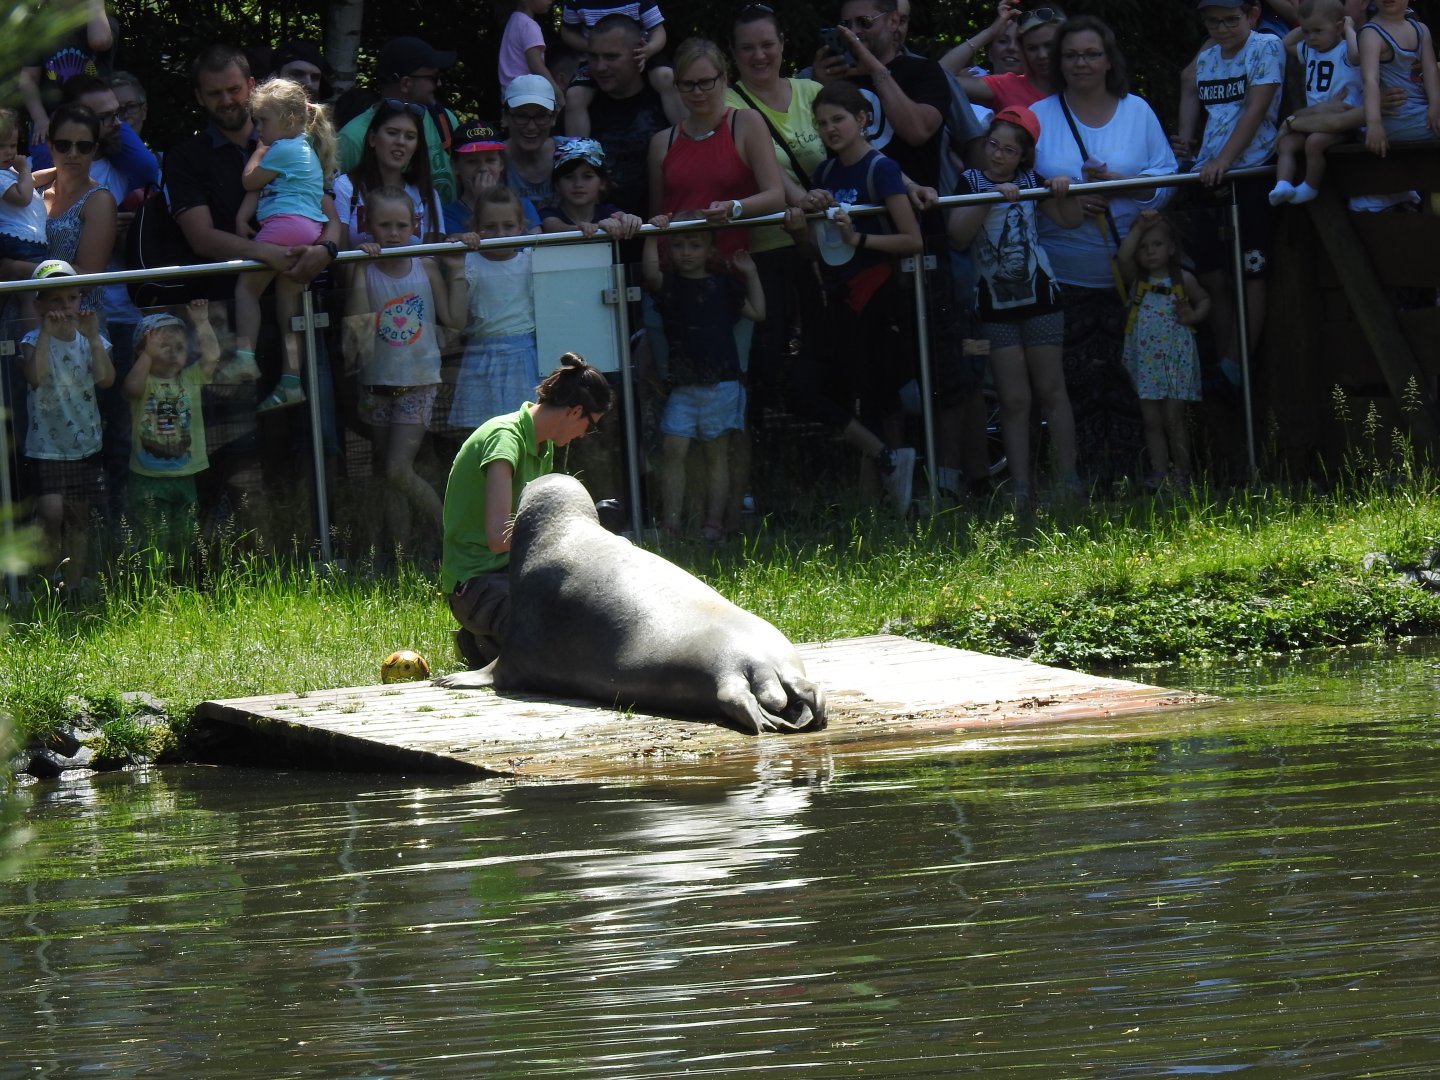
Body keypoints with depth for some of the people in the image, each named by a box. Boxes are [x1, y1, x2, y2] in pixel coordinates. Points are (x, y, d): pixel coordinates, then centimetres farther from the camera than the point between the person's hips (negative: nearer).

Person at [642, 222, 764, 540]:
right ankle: (672, 522, -7)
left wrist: (750, 274, 5)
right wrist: (652, 238, -19)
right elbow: (651, 273, -15)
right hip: (681, 384, 0)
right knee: (673, 450, -9)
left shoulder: (723, 286, 10)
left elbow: (757, 312, 7)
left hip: (720, 382, 0)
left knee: (716, 454, 4)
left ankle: (714, 523, 7)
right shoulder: (669, 284, 6)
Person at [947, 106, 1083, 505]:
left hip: (1039, 295, 1)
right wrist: (991, 198, -24)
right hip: (995, 304, -1)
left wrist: (1063, 194, -12)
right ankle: (1019, 487, -1)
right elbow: (958, 235, -13)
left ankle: (1067, 477, 4)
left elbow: (1071, 220, 7)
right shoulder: (971, 182, 0)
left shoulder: (1031, 181, 4)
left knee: (1051, 389, 2)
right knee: (1013, 398, -1)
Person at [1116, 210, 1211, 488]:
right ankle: (1159, 471, 6)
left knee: (1173, 418, -3)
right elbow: (1123, 257, -16)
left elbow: (1204, 300, 16)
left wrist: (1193, 316, -5)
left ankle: (1182, 473, 4)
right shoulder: (1136, 279, 3)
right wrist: (1139, 227, -23)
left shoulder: (1182, 280, 2)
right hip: (1144, 359, 2)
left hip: (1176, 358, -2)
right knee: (1151, 420, 2)